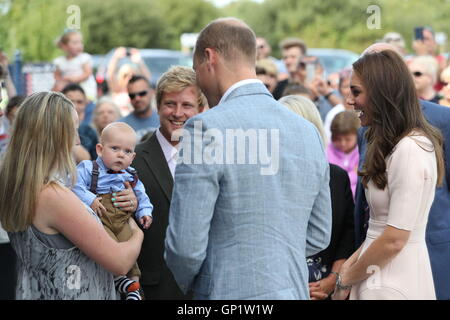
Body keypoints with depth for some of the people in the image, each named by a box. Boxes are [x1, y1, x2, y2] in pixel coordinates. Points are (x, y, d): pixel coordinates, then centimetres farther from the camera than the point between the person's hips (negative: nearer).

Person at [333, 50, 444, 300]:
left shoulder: (411, 150, -18)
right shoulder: (393, 145, 11)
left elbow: (394, 240, -19)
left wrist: (346, 280, -8)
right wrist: (351, 263, 4)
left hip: (393, 286, -8)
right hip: (380, 279, 8)